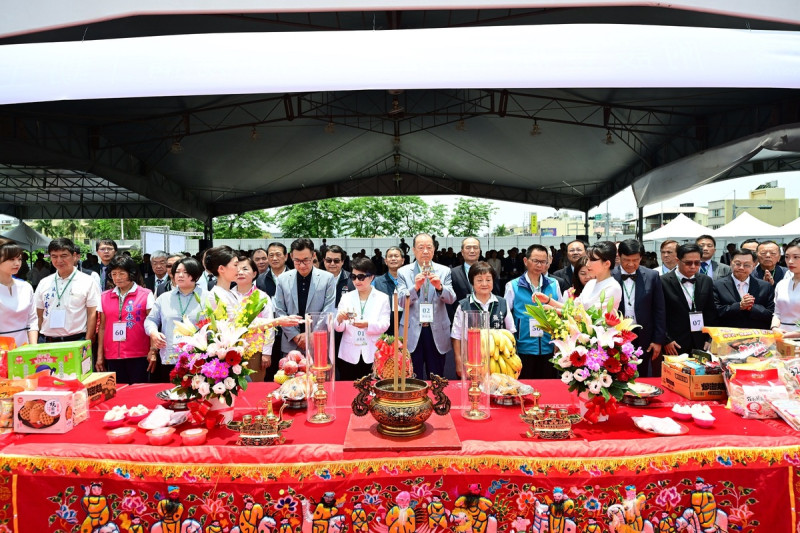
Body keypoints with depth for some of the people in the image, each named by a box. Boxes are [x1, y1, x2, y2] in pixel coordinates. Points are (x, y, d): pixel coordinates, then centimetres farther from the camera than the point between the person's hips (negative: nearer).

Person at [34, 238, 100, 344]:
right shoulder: (44, 283, 12)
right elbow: (39, 315, 15)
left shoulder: (88, 282, -1)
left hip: (76, 341, -4)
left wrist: (87, 343, -9)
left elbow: (92, 314, -4)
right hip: (46, 342, 4)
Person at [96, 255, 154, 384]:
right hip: (112, 356, 3)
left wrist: (153, 352, -8)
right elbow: (102, 327, 12)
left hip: (139, 355, -3)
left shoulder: (146, 295, -1)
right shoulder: (104, 297, 9)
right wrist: (100, 355, 10)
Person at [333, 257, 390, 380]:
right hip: (349, 356, 2)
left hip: (373, 356, -1)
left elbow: (384, 325, -6)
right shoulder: (346, 297, 8)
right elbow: (338, 328, 3)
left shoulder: (382, 298, 4)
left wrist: (367, 324, -25)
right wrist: (339, 319, -20)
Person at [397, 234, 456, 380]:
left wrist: (439, 287, -25)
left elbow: (451, 299, -4)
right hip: (412, 333, -1)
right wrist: (415, 287, -25)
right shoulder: (403, 272, 2)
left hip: (437, 332, 1)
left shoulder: (444, 271, 4)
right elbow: (401, 301, -7)